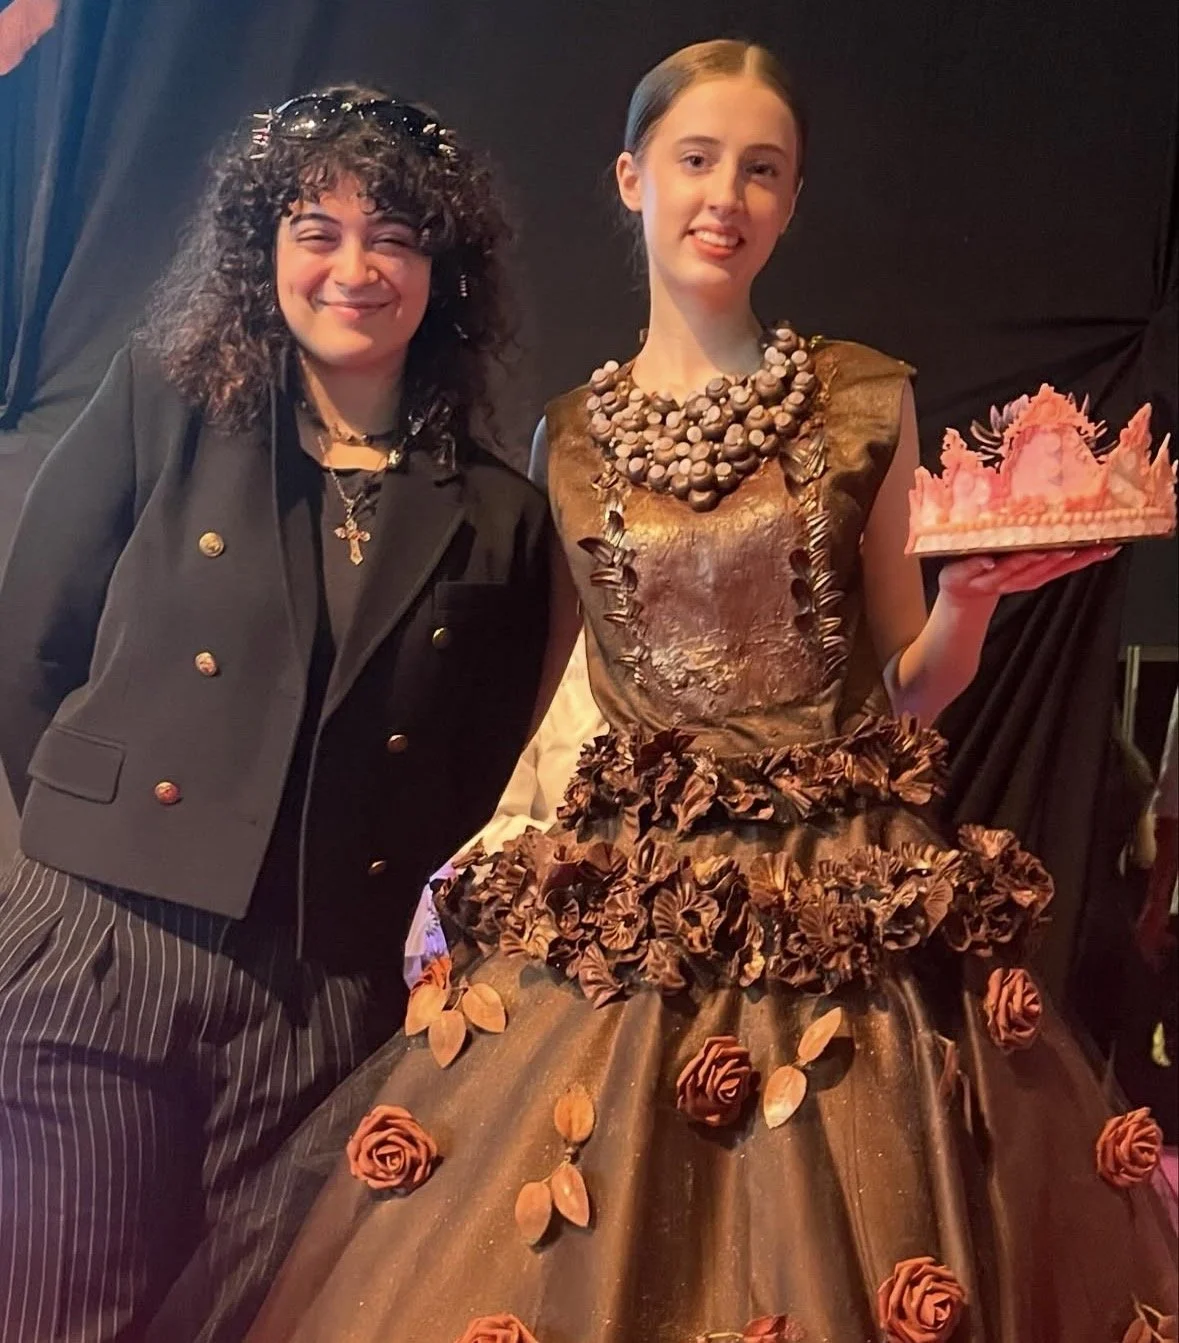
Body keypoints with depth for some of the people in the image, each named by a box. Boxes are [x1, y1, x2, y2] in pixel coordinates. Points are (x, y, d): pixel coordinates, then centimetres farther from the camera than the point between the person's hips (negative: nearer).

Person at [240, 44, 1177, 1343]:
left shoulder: (866, 401, 2)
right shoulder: (568, 436, 7)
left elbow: (908, 689, 7)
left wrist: (974, 590, -12)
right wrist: (475, 852, 1)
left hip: (846, 899, -1)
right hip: (624, 909, 2)